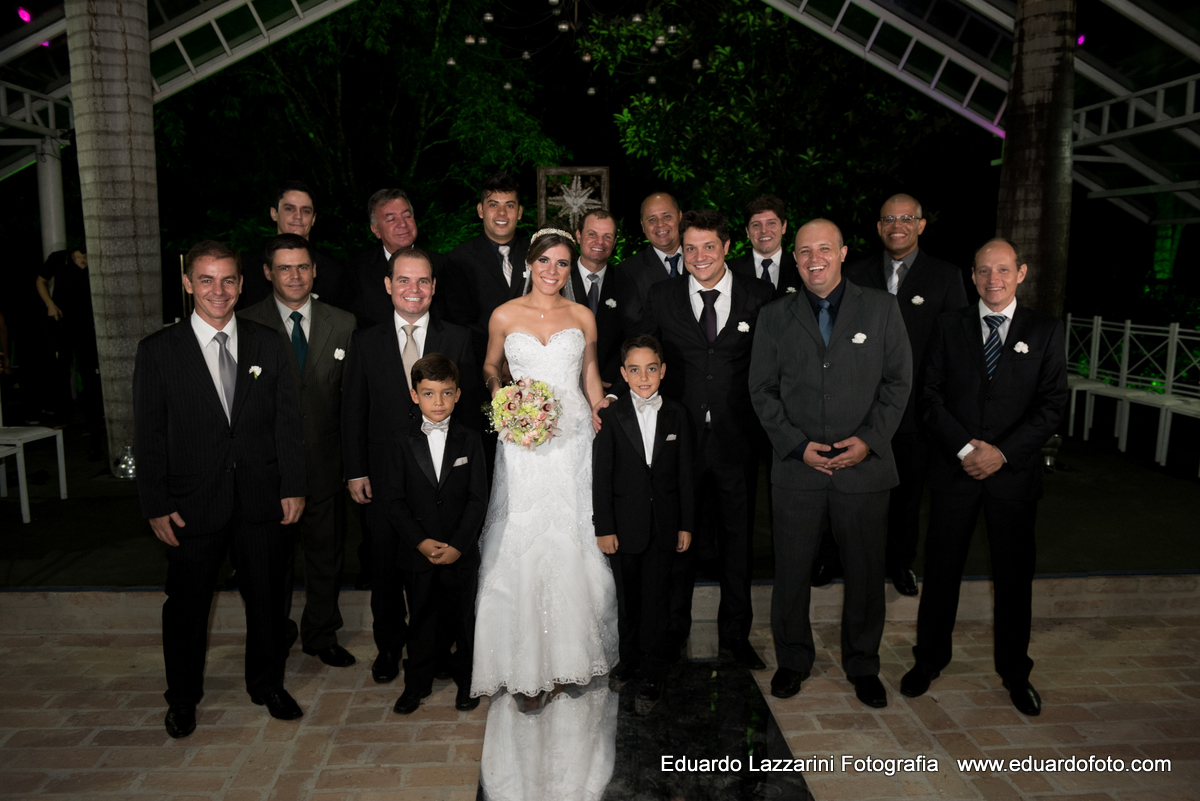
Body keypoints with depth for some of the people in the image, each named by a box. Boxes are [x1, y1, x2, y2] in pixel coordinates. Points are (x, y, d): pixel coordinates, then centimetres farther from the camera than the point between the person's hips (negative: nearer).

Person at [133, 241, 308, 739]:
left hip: (261, 501, 2)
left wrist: (293, 486, -2)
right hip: (192, 505, -1)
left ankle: (267, 683, 36)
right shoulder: (158, 350, -3)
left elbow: (287, 419, 3)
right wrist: (156, 505, -7)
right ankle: (183, 695, 36)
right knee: (186, 604, 14)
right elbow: (149, 434, -3)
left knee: (266, 597, 15)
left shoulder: (268, 345, 2)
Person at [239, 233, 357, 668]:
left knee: (326, 554, 14)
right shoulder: (246, 323, -5)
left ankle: (321, 635, 33)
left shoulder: (343, 324, 2)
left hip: (325, 462, 2)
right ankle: (275, 635, 37)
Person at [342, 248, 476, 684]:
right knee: (385, 566, 13)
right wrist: (356, 471, -1)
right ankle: (389, 646, 33)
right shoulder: (366, 342, 3)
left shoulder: (458, 339, 1)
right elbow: (353, 411, 4)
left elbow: (469, 407, 0)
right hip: (384, 478, 1)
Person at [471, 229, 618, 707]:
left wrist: (600, 413, 4)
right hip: (523, 444, -1)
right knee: (523, 545, -2)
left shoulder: (582, 317, 7)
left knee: (572, 541, 3)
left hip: (573, 440, 1)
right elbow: (490, 367, 15)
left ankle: (570, 653, 19)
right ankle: (527, 666, 9)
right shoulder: (505, 316, 3)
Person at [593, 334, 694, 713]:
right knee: (628, 596, 14)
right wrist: (604, 528, -7)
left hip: (663, 523, 0)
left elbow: (685, 474, 3)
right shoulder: (611, 417, -6)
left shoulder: (677, 415, -1)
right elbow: (601, 477, -5)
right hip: (625, 522, 0)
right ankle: (630, 658, 34)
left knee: (655, 597, 5)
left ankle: (653, 673, 19)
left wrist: (686, 525, 2)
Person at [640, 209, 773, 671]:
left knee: (737, 542, 12)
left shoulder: (758, 297, 0)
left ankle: (735, 637, 30)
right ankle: (673, 632, 31)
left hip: (737, 439, 0)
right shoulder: (662, 296, 2)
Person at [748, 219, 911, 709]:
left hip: (864, 465, 0)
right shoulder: (774, 317, 6)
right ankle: (792, 660, 29)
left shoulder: (881, 308, 5)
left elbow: (898, 380, 2)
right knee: (791, 572, 8)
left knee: (865, 573, 10)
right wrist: (798, 446, -8)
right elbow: (762, 390, 3)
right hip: (797, 467, 0)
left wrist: (869, 439, -9)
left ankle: (862, 665, 31)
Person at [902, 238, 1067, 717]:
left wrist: (1002, 452, -13)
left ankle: (1014, 672, 29)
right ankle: (929, 659, 26)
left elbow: (1052, 406, -3)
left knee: (1014, 575, 11)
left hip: (1014, 474, 0)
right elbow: (931, 395, -2)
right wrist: (965, 447, -13)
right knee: (941, 569, 8)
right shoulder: (950, 326, 4)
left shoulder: (1045, 331, 3)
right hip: (954, 470, 0)